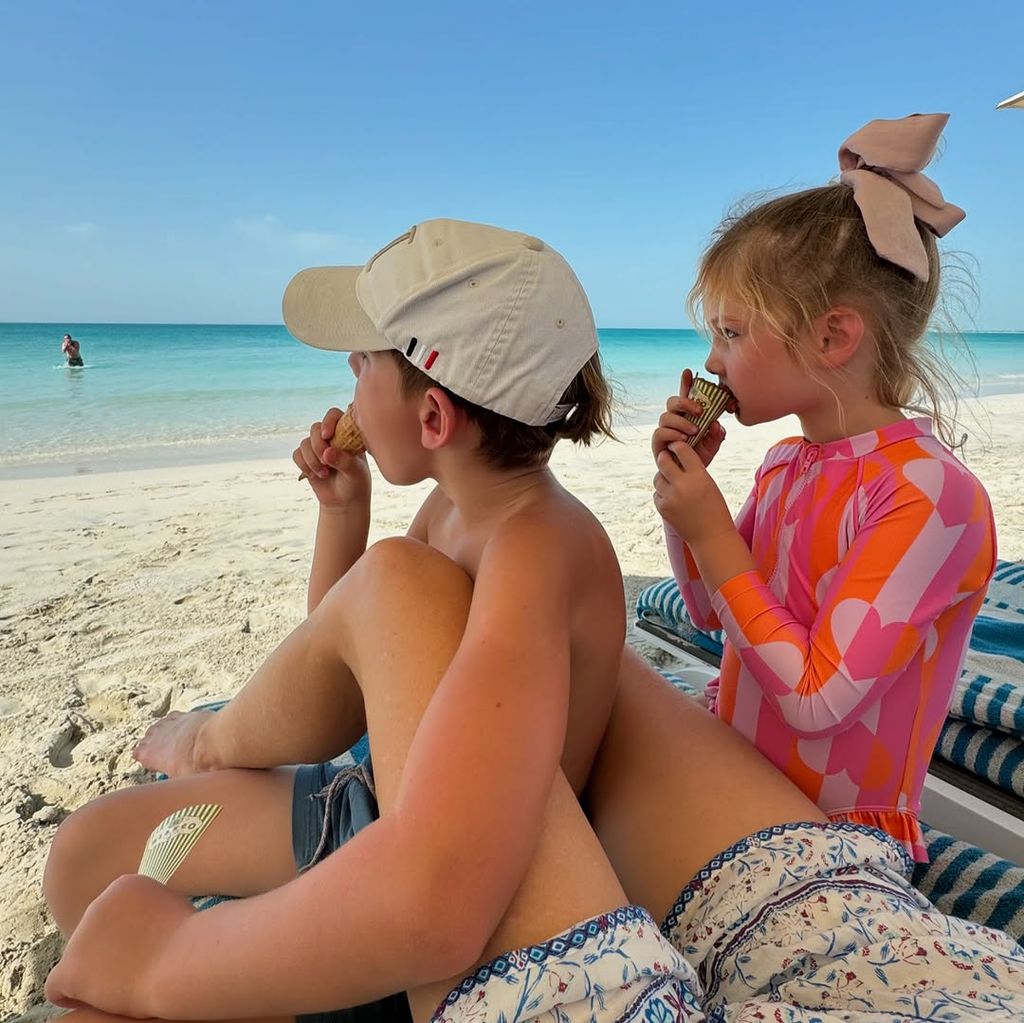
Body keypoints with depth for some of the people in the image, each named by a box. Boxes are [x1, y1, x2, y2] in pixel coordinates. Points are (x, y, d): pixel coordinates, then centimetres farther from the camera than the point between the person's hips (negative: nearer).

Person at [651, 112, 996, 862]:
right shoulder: (785, 464, 0)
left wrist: (711, 533, -22)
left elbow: (817, 700, -24)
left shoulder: (930, 496, -23)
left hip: (839, 835, -6)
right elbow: (710, 612, 10)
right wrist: (685, 484, -4)